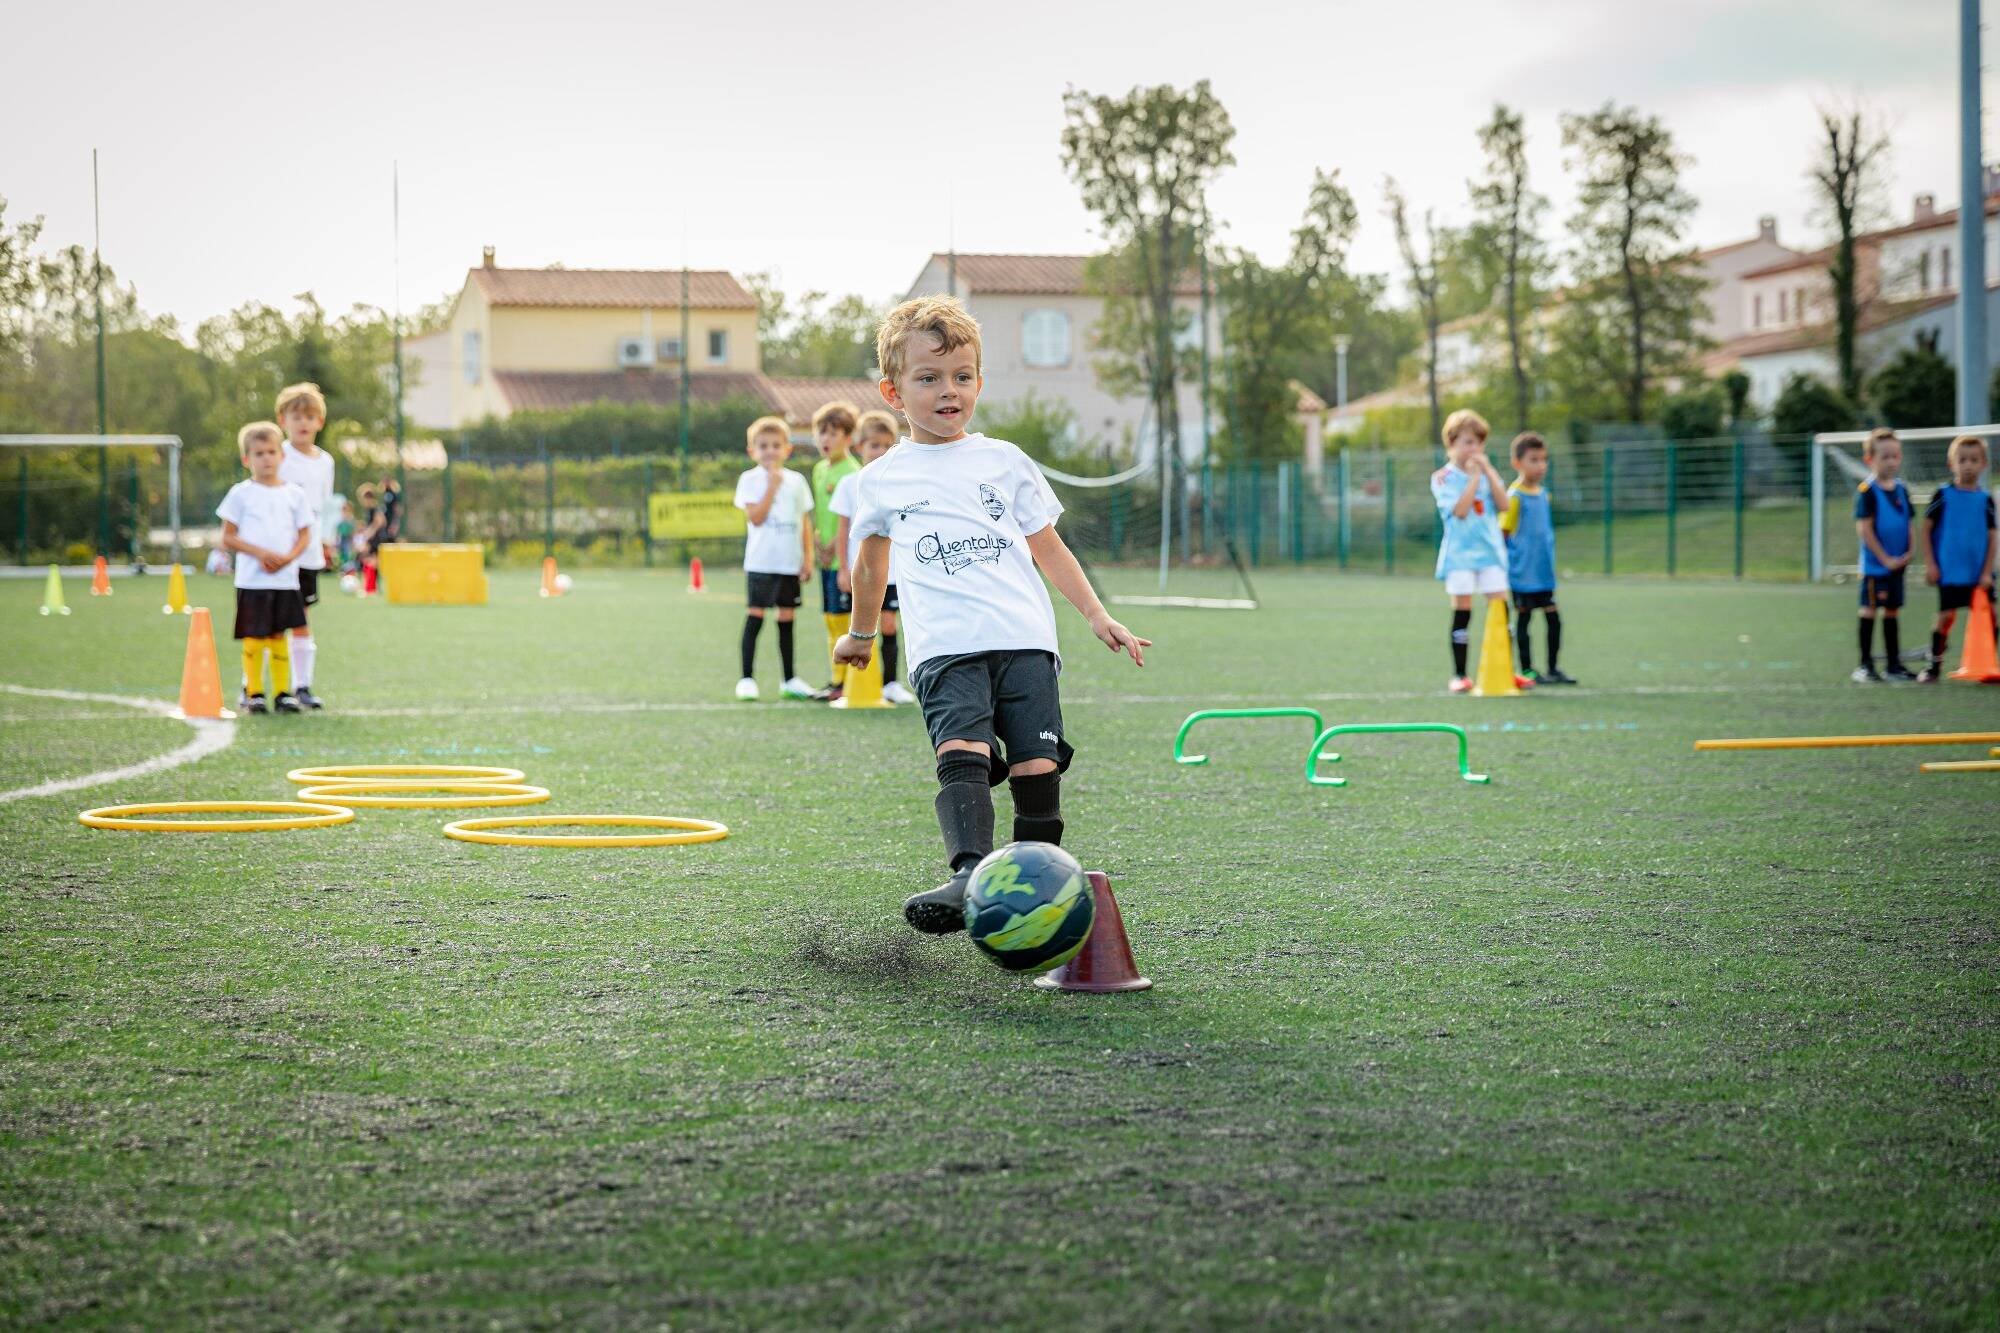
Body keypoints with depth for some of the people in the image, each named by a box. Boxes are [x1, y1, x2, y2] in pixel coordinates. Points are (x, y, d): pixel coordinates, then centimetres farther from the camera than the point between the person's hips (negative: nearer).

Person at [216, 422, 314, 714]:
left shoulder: (294, 494, 8)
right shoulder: (241, 494, 1)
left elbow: (304, 535, 9)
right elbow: (228, 538, -1)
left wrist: (288, 557, -11)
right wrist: (260, 553, -14)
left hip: (286, 578, 2)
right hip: (252, 580, -2)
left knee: (279, 636, 5)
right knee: (253, 638, -1)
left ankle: (282, 692, 10)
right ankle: (253, 693, 6)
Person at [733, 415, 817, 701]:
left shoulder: (796, 481, 10)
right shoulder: (750, 480, -2)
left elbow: (804, 522, 13)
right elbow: (756, 517, -14)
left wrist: (808, 556, 6)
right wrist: (772, 486, -13)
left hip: (790, 562, 4)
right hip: (761, 562, -4)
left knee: (787, 618, 9)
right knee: (756, 615, -5)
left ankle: (790, 680, 16)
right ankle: (747, 678, -1)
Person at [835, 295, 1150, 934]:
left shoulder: (1005, 461, 16)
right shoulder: (881, 480, 15)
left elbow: (1048, 547, 21)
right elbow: (871, 561, 32)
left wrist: (1098, 616, 13)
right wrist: (861, 633, 41)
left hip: (1025, 641, 2)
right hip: (945, 649, -2)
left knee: (1037, 766, -9)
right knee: (961, 753, -25)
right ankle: (970, 875, -41)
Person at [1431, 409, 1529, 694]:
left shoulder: (1487, 473, 11)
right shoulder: (1444, 478, -3)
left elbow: (1503, 504, -4)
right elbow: (1460, 510, -18)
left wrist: (1488, 471, -8)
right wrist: (1474, 477, -16)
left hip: (1490, 550, 4)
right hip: (1460, 553, -4)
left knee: (1500, 609, 1)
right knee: (1462, 612, -2)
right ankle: (1460, 675, 4)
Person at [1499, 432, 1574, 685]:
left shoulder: (1543, 495, 10)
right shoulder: (1515, 496, -13)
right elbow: (1503, 533, -11)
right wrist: (1504, 564, -12)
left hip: (1543, 573, 7)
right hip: (1522, 573, -7)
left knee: (1554, 618, 7)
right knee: (1523, 619, 1)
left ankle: (1553, 669, 15)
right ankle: (1526, 670, 8)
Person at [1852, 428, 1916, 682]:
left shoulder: (1901, 489, 9)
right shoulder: (1867, 491, -11)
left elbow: (1908, 524, 16)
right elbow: (1863, 529, -15)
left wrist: (1909, 553, 1)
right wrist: (1885, 559, -15)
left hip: (1897, 564, 6)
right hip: (1874, 564, -6)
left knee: (1892, 610, 11)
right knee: (1869, 610, -3)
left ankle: (1893, 664, 16)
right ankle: (1865, 664, 2)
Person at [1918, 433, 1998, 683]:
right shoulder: (1943, 495, -2)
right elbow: (1926, 528, 0)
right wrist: (1930, 564, -5)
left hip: (1979, 574, 2)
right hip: (1950, 572, -2)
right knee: (1946, 616, -2)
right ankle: (1935, 666, 9)